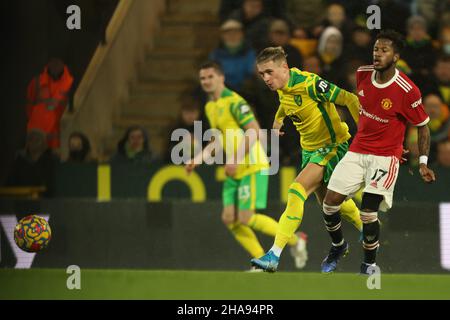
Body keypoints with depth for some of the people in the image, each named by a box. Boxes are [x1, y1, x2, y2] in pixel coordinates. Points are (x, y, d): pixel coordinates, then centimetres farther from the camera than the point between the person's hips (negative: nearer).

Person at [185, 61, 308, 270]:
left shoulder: (234, 102, -13)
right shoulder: (210, 107, 15)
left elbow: (254, 132, -21)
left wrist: (235, 159, -25)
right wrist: (197, 159, 15)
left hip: (252, 168, -9)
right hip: (234, 172, 9)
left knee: (247, 218, -14)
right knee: (229, 219, -1)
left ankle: (294, 240, 5)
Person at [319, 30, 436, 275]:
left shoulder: (407, 91, -19)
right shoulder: (362, 74, -4)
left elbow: (423, 126, -6)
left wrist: (423, 163, -10)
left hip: (385, 155, -5)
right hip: (357, 150, 5)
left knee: (367, 213, -17)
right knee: (330, 204, -1)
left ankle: (369, 266, 5)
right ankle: (338, 246, 29)